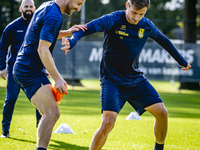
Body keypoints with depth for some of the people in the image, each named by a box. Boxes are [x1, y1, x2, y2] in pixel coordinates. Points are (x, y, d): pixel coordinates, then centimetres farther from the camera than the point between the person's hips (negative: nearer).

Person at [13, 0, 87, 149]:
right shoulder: (54, 16, -18)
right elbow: (42, 49, -22)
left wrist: (67, 32, 15)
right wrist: (57, 78, -20)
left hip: (23, 69, 10)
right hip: (30, 70, -10)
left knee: (50, 114, 11)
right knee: (52, 112, -20)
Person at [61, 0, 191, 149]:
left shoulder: (147, 25, -1)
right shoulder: (113, 20, -17)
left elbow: (163, 40, 19)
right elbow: (87, 28, -31)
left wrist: (181, 60, 30)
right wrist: (72, 41, -52)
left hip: (135, 79, 5)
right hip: (112, 80, -5)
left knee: (162, 112, -1)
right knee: (108, 122, -22)